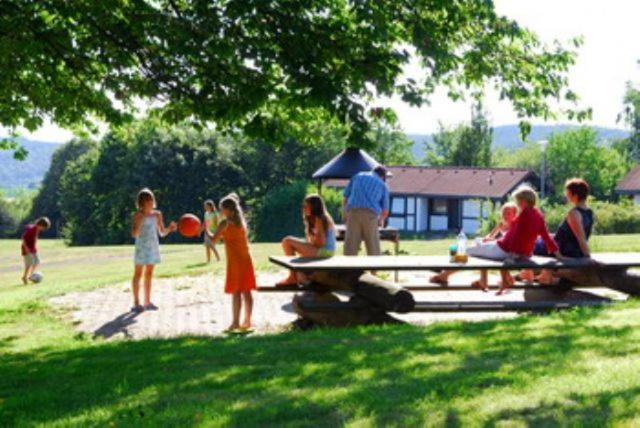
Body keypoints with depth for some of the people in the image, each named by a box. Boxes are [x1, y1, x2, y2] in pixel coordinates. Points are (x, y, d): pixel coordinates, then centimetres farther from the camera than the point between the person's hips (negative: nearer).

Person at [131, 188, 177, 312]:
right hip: (142, 247, -6)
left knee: (149, 274, 11)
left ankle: (147, 302, 17)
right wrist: (139, 222, -29)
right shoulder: (138, 215, -8)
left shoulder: (157, 214, 7)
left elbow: (162, 233, 11)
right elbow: (134, 234, -15)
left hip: (153, 247, 6)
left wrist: (170, 228, -8)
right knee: (138, 274, -3)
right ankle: (136, 303, -2)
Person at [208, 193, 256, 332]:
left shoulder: (225, 223, -8)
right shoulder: (242, 221, 12)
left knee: (236, 292, -5)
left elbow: (214, 239, -2)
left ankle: (235, 322, -4)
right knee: (246, 291, 6)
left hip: (235, 261, -6)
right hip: (246, 259, 6)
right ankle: (247, 321, 10)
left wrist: (206, 229, 12)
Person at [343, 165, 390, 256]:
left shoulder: (357, 176, 24)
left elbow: (345, 199, 21)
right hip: (370, 216, -1)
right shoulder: (383, 185, 20)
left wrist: (346, 216, 34)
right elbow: (385, 211, 21)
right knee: (373, 251, 7)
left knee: (350, 250, 0)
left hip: (353, 214, 1)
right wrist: (381, 220, 42)